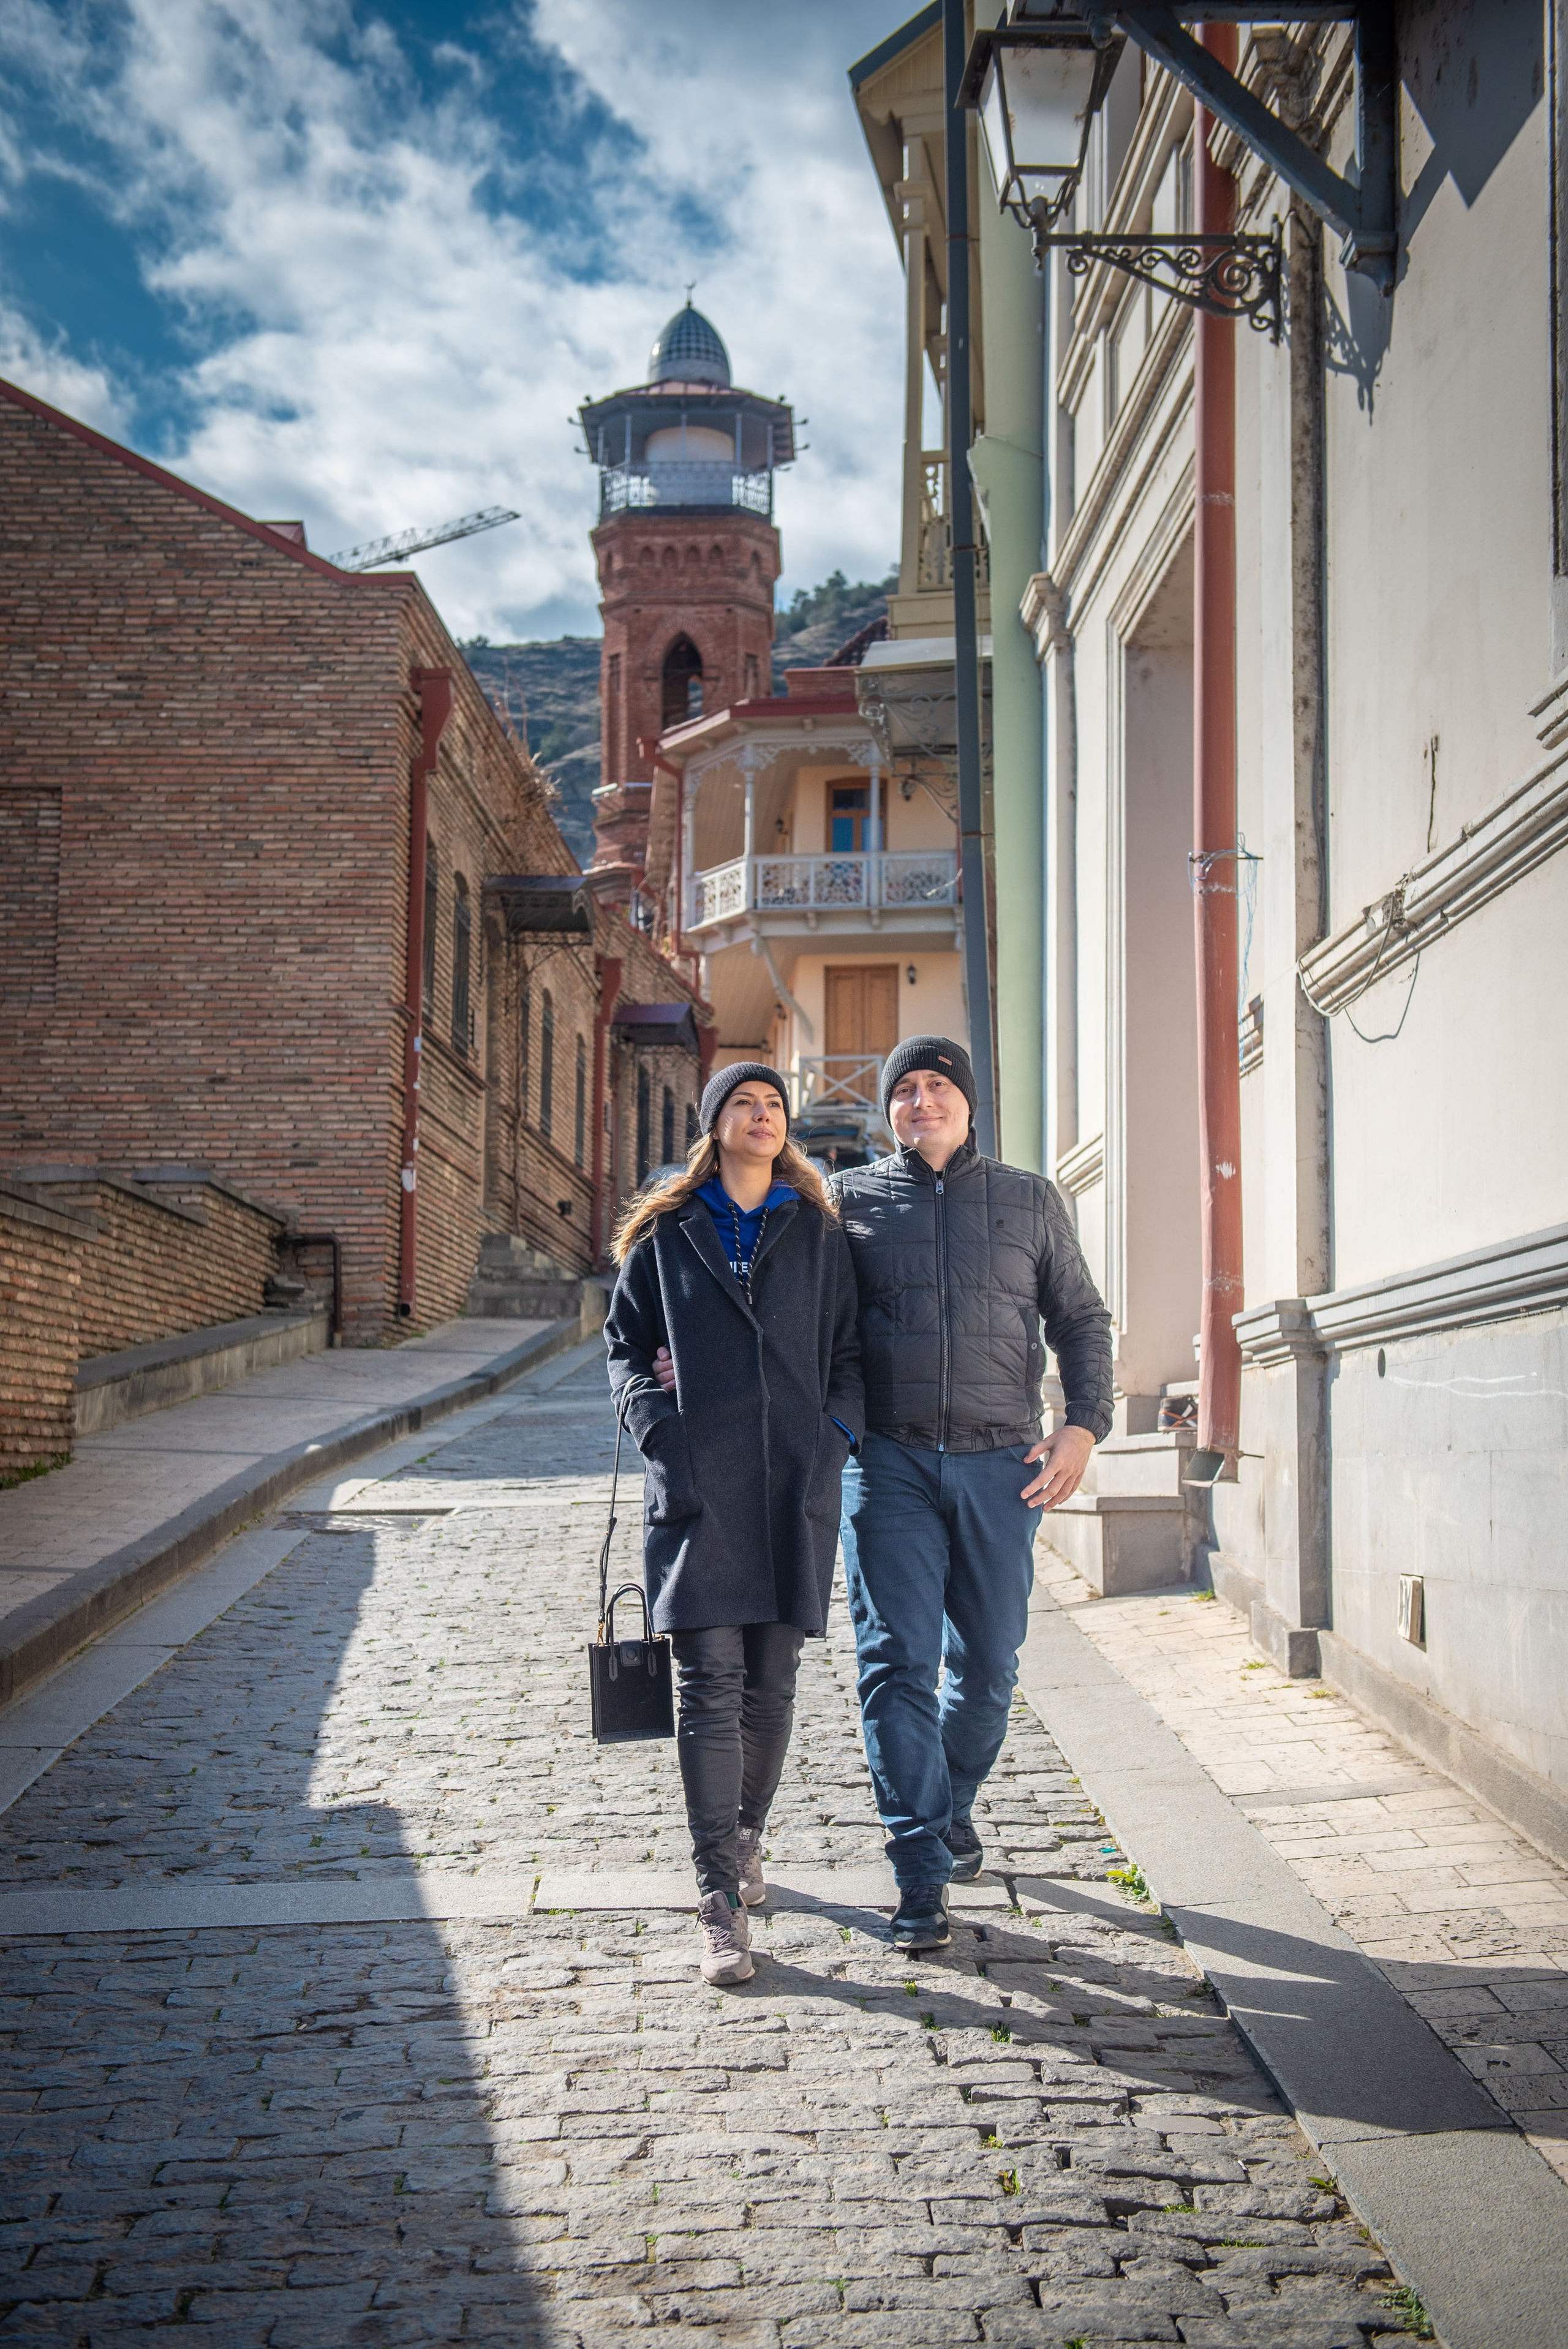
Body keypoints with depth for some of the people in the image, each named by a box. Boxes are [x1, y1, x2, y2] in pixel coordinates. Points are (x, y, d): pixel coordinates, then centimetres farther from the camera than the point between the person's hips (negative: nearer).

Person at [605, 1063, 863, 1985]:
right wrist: (659, 1422, -4)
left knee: (773, 1682, 8)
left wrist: (834, 1435, -3)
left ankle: (748, 1836, 32)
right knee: (711, 1685, -7)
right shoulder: (667, 1233, 9)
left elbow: (850, 1351, 12)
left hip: (796, 1483, 2)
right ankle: (722, 1902, -6)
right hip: (700, 1484, -1)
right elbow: (625, 1345, 13)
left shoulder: (818, 1234, 12)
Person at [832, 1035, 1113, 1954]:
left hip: (1001, 1465, 2)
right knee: (898, 1663, -8)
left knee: (987, 1665, 9)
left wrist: (1085, 1426, 0)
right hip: (891, 1463, -2)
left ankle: (952, 1809, 35)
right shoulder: (849, 1199, 8)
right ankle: (923, 1877, -4)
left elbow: (1081, 1321, 14)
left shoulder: (1031, 1200, 12)